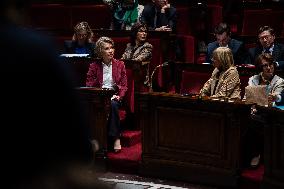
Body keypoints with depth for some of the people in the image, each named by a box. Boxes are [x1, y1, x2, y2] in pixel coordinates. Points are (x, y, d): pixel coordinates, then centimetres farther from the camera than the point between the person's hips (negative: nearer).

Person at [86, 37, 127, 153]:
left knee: (112, 104, -35)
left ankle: (116, 138, -33)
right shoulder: (94, 66, 11)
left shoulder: (119, 65, 14)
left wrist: (119, 96, -9)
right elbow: (89, 86, 6)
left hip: (114, 96, 1)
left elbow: (124, 85, 10)